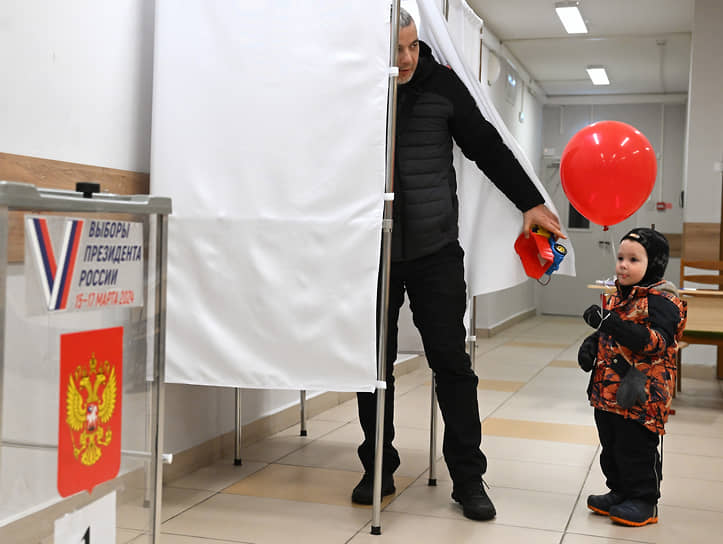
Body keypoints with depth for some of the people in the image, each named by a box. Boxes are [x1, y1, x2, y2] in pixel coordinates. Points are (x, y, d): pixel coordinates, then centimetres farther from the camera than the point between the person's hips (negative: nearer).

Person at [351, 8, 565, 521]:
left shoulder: (441, 84, 0)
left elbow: (485, 145, 6)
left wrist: (530, 202, 4)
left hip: (436, 251, 0)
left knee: (452, 362, 1)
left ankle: (468, 479, 11)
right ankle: (378, 470, 21)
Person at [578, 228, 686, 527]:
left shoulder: (661, 301, -15)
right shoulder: (618, 296, 12)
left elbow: (656, 341, -27)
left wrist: (613, 324, -36)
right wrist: (591, 344, 6)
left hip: (640, 394, -9)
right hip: (608, 388, 9)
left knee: (636, 449, 0)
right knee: (611, 446, 17)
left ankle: (644, 501, 16)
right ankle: (619, 492, 33)